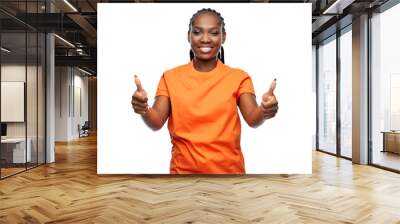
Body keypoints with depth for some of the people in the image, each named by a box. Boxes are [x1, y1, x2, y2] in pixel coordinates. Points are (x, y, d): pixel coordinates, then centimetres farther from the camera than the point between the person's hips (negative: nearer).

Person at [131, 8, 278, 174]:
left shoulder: (238, 77, -3)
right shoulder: (170, 77, -1)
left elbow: (253, 119, -15)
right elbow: (156, 122, -10)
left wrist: (264, 112, -37)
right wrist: (144, 110, -32)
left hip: (229, 169, 0)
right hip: (183, 169, 1)